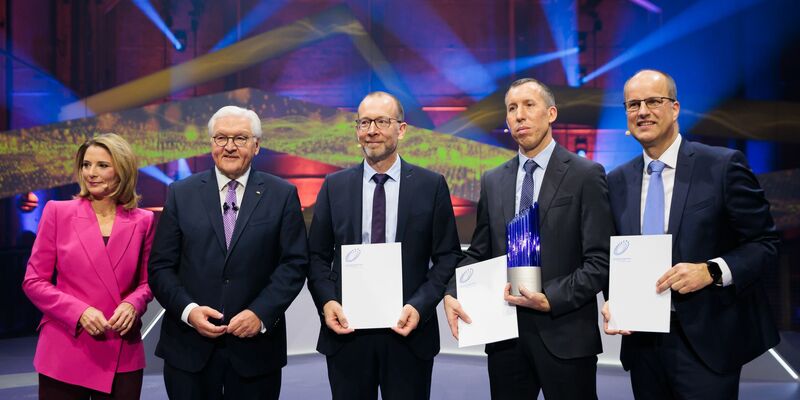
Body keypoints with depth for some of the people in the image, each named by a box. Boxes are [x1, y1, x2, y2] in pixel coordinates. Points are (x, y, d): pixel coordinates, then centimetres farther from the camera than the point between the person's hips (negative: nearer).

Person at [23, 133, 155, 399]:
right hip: (64, 355, -1)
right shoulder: (58, 212, -1)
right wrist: (79, 311, -14)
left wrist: (132, 305, -11)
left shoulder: (142, 221, 2)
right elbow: (34, 281, 0)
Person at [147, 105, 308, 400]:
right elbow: (161, 266, 3)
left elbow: (294, 263, -3)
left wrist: (261, 313, -14)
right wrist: (188, 310, -12)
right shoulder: (181, 194, 5)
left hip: (256, 346, 0)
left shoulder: (282, 195, 2)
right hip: (189, 348, 1)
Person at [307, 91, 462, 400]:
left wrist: (419, 306, -13)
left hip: (407, 329, -1)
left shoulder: (431, 185, 0)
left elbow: (448, 256, 0)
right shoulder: (334, 186, 5)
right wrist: (327, 301, -9)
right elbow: (318, 255, 7)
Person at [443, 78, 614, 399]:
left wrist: (551, 300, -17)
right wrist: (452, 293, -6)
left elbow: (600, 261, -8)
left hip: (564, 334, -4)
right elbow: (478, 253, 11)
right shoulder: (492, 181, 10)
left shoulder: (586, 175, -3)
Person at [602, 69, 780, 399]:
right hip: (643, 343, 4)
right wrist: (612, 300, -5)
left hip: (706, 343, -4)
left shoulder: (723, 165, -6)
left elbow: (765, 244, -4)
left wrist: (711, 271, -20)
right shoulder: (617, 181, 7)